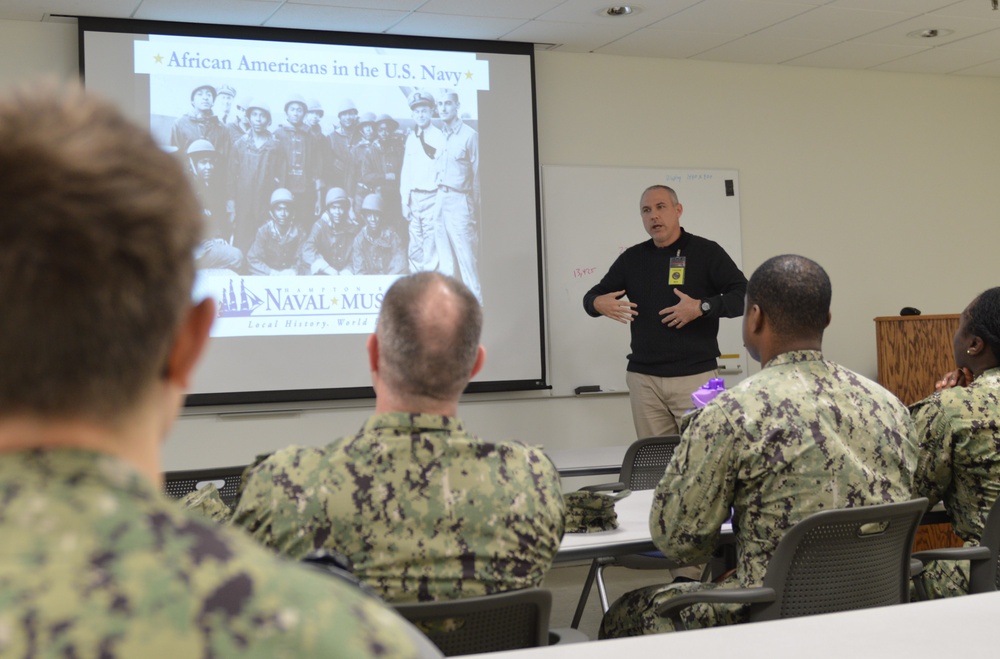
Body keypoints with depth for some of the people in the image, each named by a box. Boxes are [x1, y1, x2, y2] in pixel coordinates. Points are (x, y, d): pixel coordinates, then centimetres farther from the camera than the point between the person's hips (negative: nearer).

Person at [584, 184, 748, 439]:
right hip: (643, 378, 3)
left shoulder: (706, 251, 2)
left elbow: (744, 295, -4)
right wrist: (597, 303, -5)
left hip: (695, 376, -3)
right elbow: (593, 296, 19)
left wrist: (702, 307, -19)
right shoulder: (632, 258, 13)